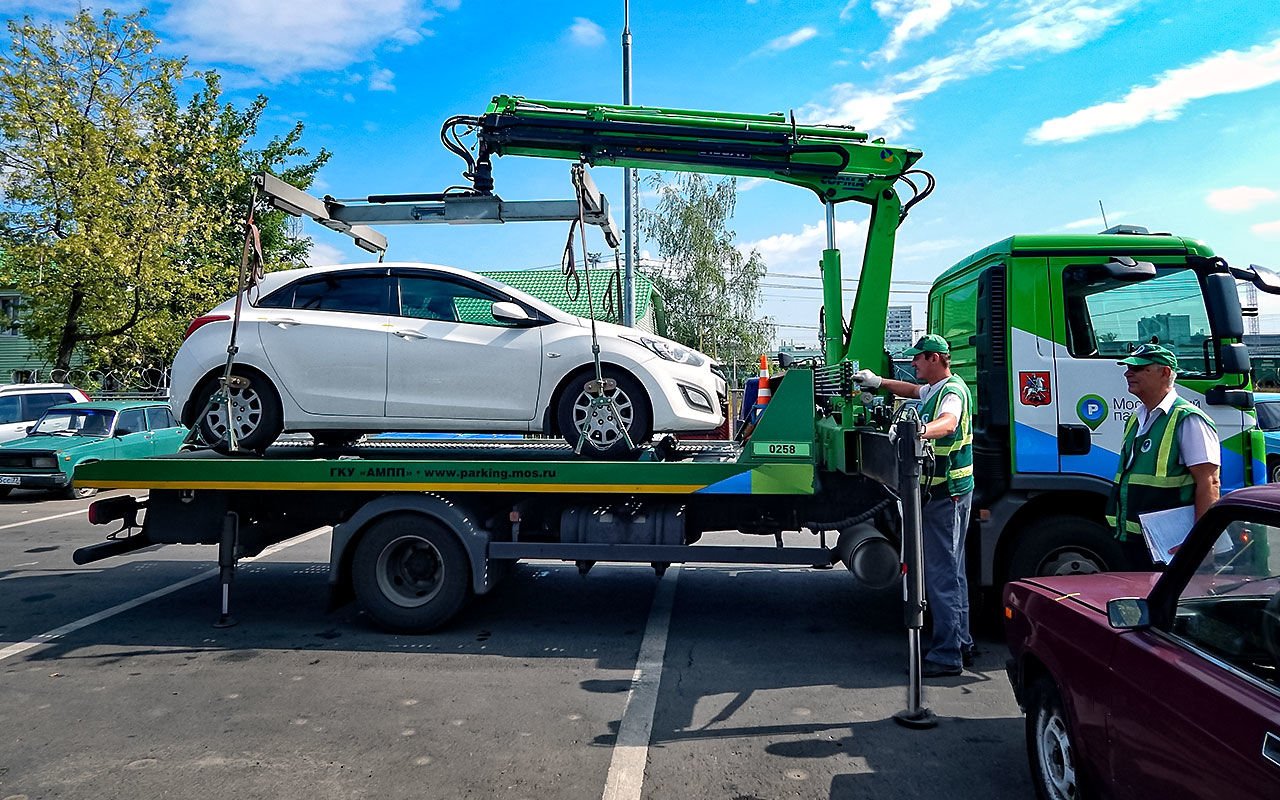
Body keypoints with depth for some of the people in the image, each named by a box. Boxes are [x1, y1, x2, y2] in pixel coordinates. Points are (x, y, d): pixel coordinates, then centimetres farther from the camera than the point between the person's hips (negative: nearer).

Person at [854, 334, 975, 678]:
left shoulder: (952, 391, -18)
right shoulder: (935, 389, 14)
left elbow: (948, 422, -40)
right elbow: (913, 390, 37)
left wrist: (922, 430, -59)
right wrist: (879, 381, 29)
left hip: (946, 495, -11)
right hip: (946, 493, 11)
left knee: (941, 573, -9)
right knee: (952, 570, 17)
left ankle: (946, 655, -3)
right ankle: (961, 644, 28)